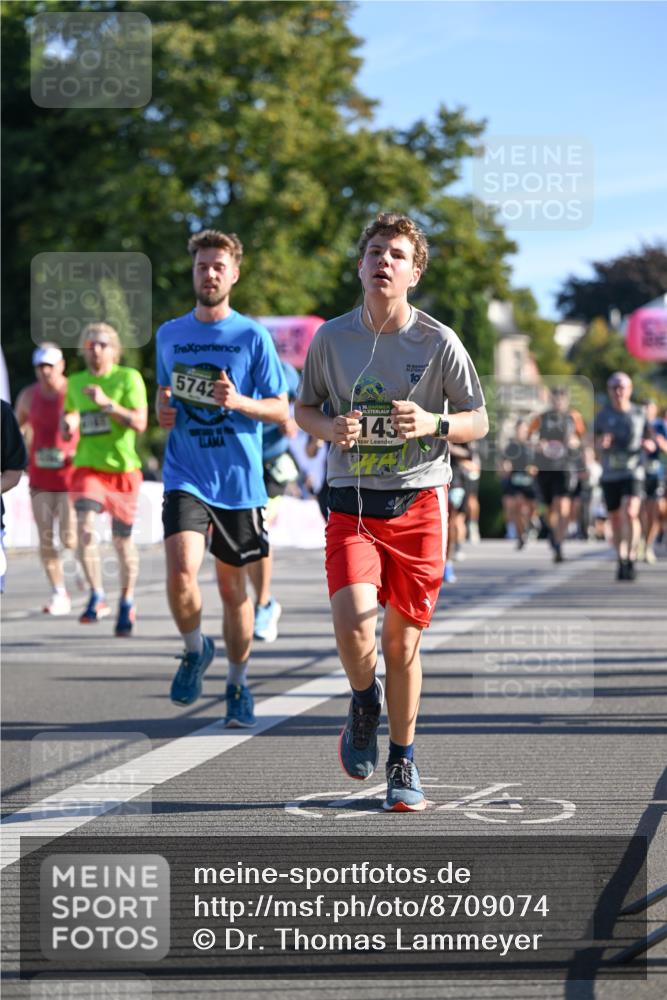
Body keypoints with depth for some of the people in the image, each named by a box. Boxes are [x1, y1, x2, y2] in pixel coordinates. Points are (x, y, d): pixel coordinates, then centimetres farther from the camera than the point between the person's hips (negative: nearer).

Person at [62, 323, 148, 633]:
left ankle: (127, 601, 26)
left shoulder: (129, 378, -4)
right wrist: (68, 424, -2)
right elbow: (70, 415, 22)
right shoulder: (75, 382, 8)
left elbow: (139, 423, -13)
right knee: (85, 526, -22)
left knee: (122, 539, 6)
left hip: (123, 469, -2)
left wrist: (107, 403, -23)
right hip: (88, 467, 2)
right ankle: (97, 597, -16)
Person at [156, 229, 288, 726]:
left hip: (239, 478, -1)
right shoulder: (169, 334, 8)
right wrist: (163, 410, 1)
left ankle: (238, 683, 26)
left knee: (233, 586, 8)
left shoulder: (253, 336, -1)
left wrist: (239, 402, -19)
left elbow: (281, 409, 0)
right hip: (186, 475, 1)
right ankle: (195, 649, 10)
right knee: (181, 572, -19)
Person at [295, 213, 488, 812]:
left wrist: (433, 423, -16)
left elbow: (478, 421, 4)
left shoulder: (439, 343, -3)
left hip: (418, 502, 0)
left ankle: (403, 763, 21)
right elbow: (304, 409, 13)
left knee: (402, 638, 4)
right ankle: (364, 703, 16)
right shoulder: (332, 337, 1)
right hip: (351, 503, 0)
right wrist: (330, 428, -9)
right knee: (353, 623, -18)